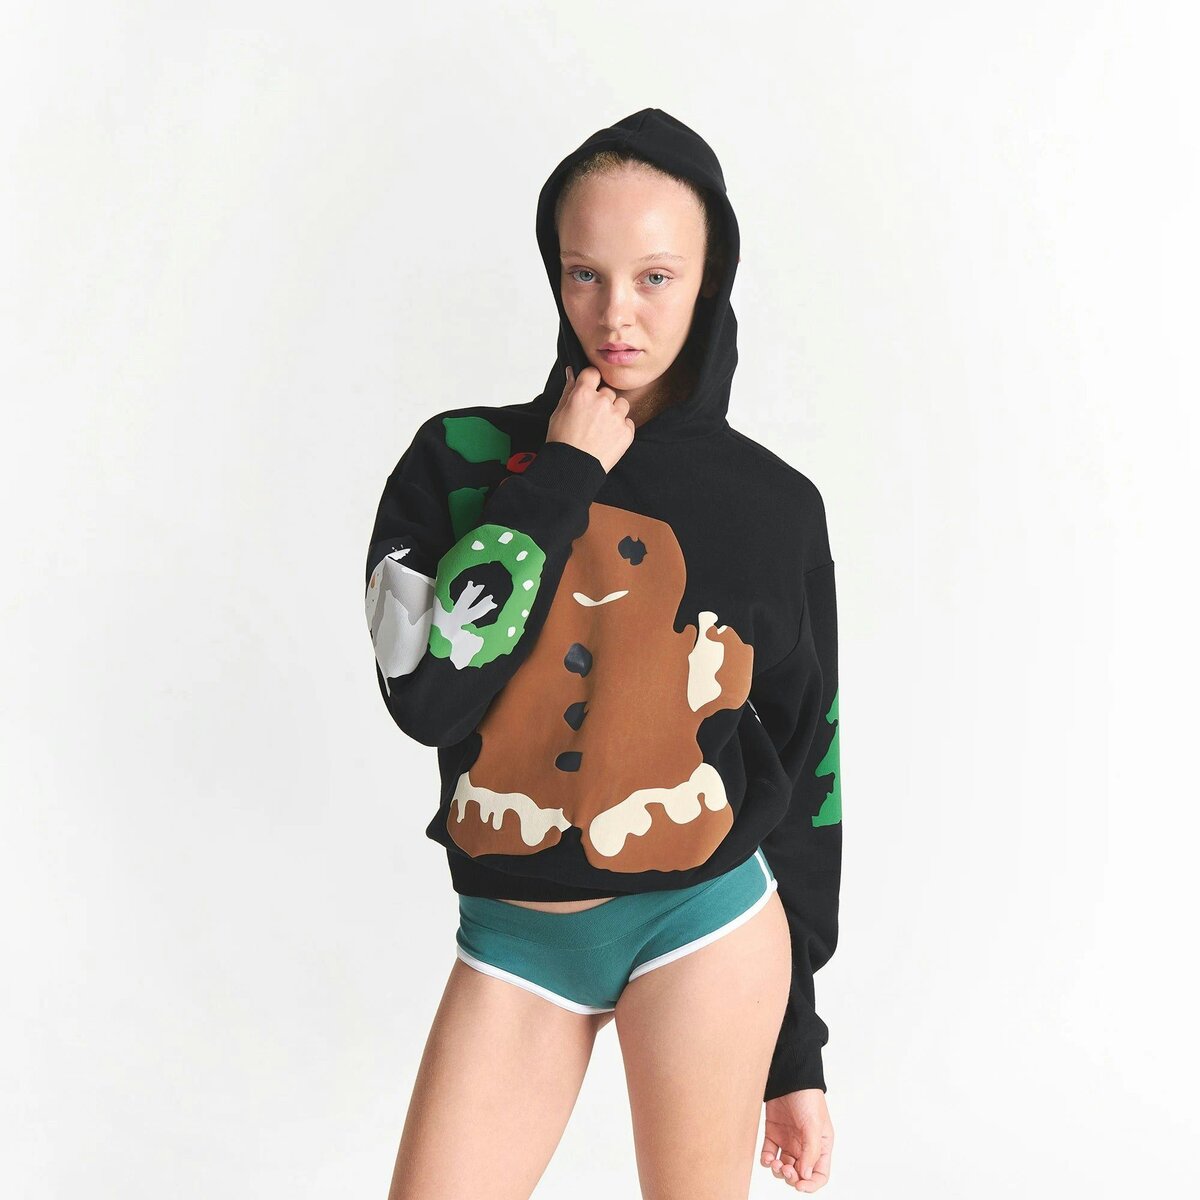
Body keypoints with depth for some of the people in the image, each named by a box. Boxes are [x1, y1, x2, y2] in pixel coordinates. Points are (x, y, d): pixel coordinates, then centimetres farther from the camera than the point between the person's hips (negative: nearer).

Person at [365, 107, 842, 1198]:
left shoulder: (774, 507, 0)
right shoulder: (462, 457, 0)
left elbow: (805, 778, 4)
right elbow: (424, 693, -15)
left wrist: (797, 1053, 6)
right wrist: (559, 479, -11)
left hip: (703, 930, 0)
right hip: (515, 940, 1)